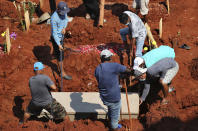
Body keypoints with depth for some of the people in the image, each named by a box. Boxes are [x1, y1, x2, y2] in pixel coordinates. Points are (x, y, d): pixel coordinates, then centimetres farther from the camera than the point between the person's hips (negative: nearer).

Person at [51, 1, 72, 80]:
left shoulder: (64, 11, -13)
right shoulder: (54, 18, -34)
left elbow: (66, 19, 8)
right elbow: (54, 33, -28)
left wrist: (64, 28, -11)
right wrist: (59, 45, -30)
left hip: (61, 35, 7)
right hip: (56, 38, -7)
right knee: (60, 56, 2)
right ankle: (63, 73, 14)